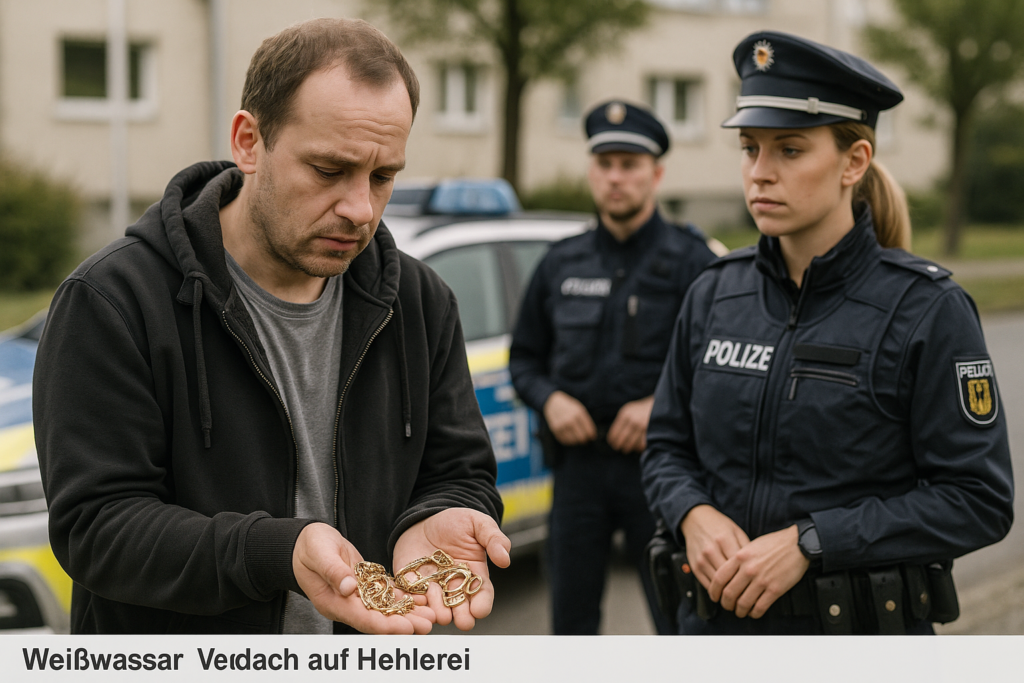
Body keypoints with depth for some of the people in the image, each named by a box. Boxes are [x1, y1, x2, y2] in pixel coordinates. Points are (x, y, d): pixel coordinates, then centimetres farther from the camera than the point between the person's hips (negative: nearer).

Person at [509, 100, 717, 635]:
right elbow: (524, 356, 16)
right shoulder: (561, 264, 11)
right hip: (577, 463, 4)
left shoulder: (691, 260, -2)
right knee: (571, 619, 11)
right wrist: (550, 400, -4)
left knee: (679, 620, -1)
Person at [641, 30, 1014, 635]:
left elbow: (978, 500, -14)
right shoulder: (714, 295, 1)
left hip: (861, 632, -4)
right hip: (720, 618, 4)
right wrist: (695, 514, -12)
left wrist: (808, 542, -20)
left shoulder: (927, 310, -12)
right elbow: (667, 448, 10)